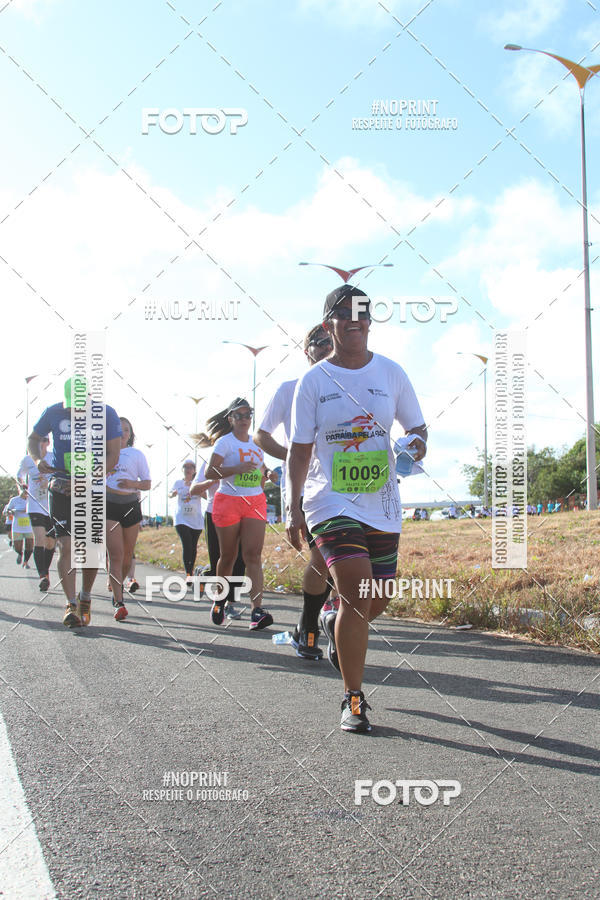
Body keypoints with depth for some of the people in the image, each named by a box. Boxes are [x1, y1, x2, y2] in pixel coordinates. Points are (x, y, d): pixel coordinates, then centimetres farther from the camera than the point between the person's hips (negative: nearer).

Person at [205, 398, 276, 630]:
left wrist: (267, 474, 4)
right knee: (228, 556, 5)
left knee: (253, 555, -10)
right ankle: (220, 600, 30)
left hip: (255, 502, 3)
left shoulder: (256, 442, 13)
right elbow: (209, 473, -11)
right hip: (228, 501, -3)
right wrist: (237, 468, -23)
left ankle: (257, 610, -20)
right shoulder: (224, 442, -2)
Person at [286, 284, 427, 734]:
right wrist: (293, 508, -4)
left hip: (382, 505, 4)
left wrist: (418, 442, -10)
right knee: (357, 596, -18)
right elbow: (300, 448, 1)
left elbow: (416, 424, 14)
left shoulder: (391, 372, 5)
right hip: (332, 502, -4)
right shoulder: (314, 381, -1)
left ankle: (335, 626, 44)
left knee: (376, 604, 9)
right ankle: (354, 699, -4)